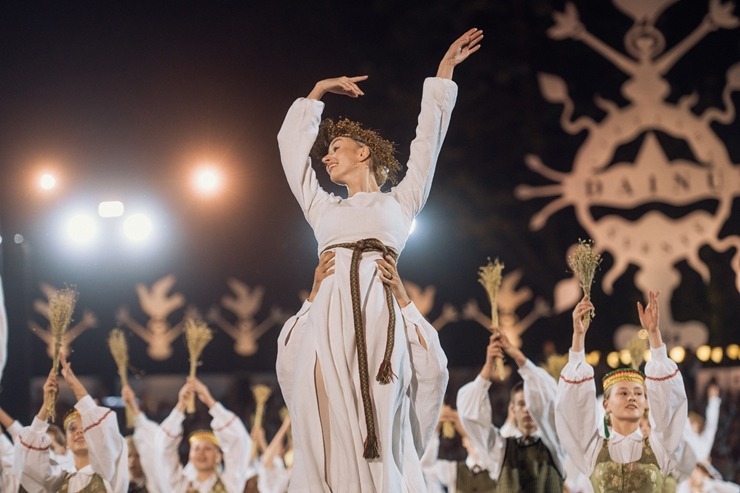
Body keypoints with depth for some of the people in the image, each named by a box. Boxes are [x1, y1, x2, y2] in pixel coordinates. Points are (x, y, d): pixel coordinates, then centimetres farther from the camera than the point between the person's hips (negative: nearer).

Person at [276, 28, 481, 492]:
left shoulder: (398, 202, 21)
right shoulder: (324, 208, 27)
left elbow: (427, 141, 21)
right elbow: (292, 143, 31)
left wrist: (443, 72, 24)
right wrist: (318, 92, 36)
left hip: (379, 313, -2)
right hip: (331, 313, 2)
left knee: (379, 433, -9)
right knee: (330, 433, -8)